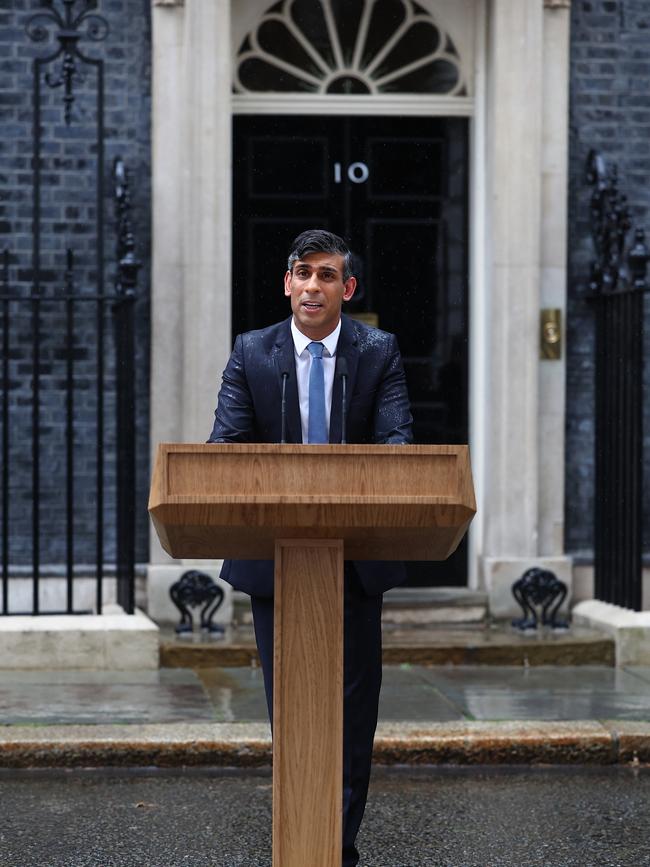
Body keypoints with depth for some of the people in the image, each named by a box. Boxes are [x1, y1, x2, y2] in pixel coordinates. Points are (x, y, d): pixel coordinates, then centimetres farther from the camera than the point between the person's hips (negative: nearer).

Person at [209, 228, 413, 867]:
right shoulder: (251, 353, 2)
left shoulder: (379, 352, 1)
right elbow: (226, 438, -7)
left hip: (356, 557, 0)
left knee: (354, 704, 3)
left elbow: (397, 436, -10)